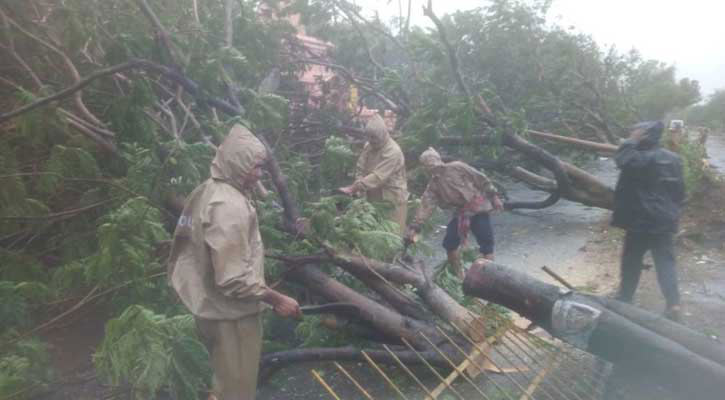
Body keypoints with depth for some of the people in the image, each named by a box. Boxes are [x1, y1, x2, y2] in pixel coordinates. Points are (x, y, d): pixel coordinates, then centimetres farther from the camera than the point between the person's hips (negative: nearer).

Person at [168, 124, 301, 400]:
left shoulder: (205, 191, 5)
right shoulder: (229, 206, -27)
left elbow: (197, 253, 14)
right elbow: (234, 278, -29)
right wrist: (276, 299, -20)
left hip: (210, 306, 10)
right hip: (231, 313, -9)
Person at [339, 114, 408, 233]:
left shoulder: (393, 151, -22)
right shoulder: (368, 146, 3)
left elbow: (378, 177, -29)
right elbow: (360, 169, 4)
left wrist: (354, 187, -34)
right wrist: (358, 187, -16)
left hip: (393, 200, -7)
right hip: (374, 199, 7)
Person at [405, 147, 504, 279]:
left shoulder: (457, 167, -13)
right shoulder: (433, 185, 0)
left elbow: (482, 179, -7)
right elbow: (426, 205, -8)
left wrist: (494, 196, -6)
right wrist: (414, 227, -18)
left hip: (478, 209, -5)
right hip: (460, 213, 5)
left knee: (486, 244, -8)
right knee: (449, 243, 1)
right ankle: (458, 276, 20)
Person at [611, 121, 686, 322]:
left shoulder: (643, 158, -16)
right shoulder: (673, 158, 10)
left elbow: (622, 160, -27)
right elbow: (679, 190, 16)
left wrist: (632, 140, -15)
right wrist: (674, 211, 24)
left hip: (641, 220, -6)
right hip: (665, 219, 6)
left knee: (631, 261, 9)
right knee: (665, 262, 7)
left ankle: (624, 298, 20)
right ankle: (673, 304, 1)